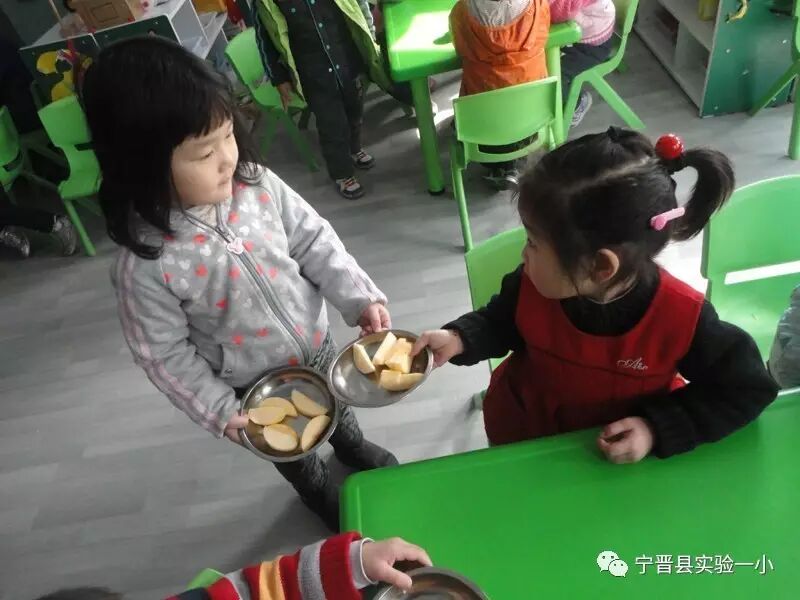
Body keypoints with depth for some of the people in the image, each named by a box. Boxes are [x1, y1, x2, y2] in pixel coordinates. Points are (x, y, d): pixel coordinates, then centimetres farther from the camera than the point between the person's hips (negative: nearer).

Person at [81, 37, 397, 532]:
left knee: (335, 402, 33)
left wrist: (359, 296, -16)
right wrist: (217, 410, -14)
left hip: (316, 341, 4)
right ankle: (318, 491, 61)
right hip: (257, 386, -3)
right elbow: (165, 353, -18)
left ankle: (352, 444, 69)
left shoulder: (257, 184, -20)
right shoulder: (146, 264, -31)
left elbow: (314, 241, -9)